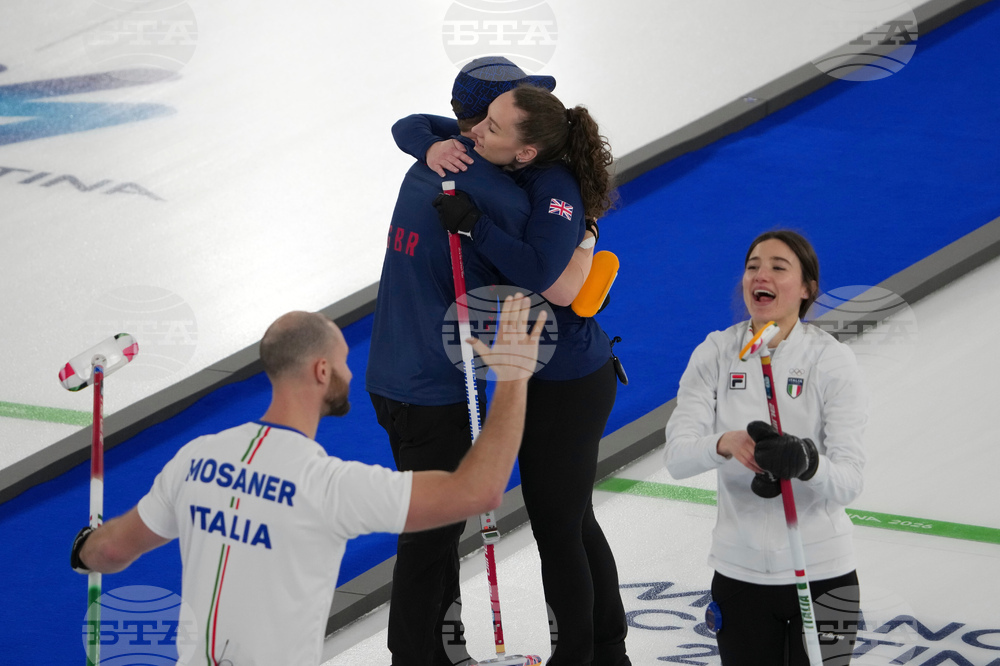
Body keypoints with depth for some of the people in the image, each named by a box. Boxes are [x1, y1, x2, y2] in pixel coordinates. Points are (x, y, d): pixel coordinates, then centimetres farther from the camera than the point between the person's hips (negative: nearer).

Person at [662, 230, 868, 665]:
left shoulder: (832, 359, -9)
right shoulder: (715, 353, -2)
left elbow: (849, 482, -15)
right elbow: (676, 456, -11)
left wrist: (805, 462, -36)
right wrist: (724, 444, -32)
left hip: (821, 575, -2)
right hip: (739, 575, 2)